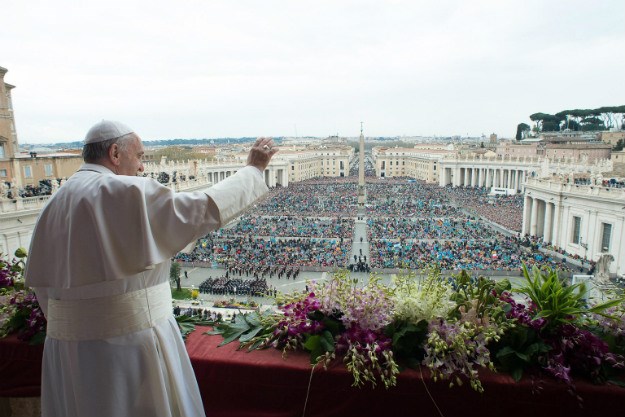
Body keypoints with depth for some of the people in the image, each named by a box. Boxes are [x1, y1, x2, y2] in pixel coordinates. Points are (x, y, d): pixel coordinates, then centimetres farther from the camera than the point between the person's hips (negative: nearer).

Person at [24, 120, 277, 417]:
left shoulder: (55, 204, 6)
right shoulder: (128, 193, -17)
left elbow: (39, 279, 10)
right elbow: (205, 209, -19)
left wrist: (68, 326, 20)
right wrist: (254, 169, -8)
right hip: (131, 335, -7)